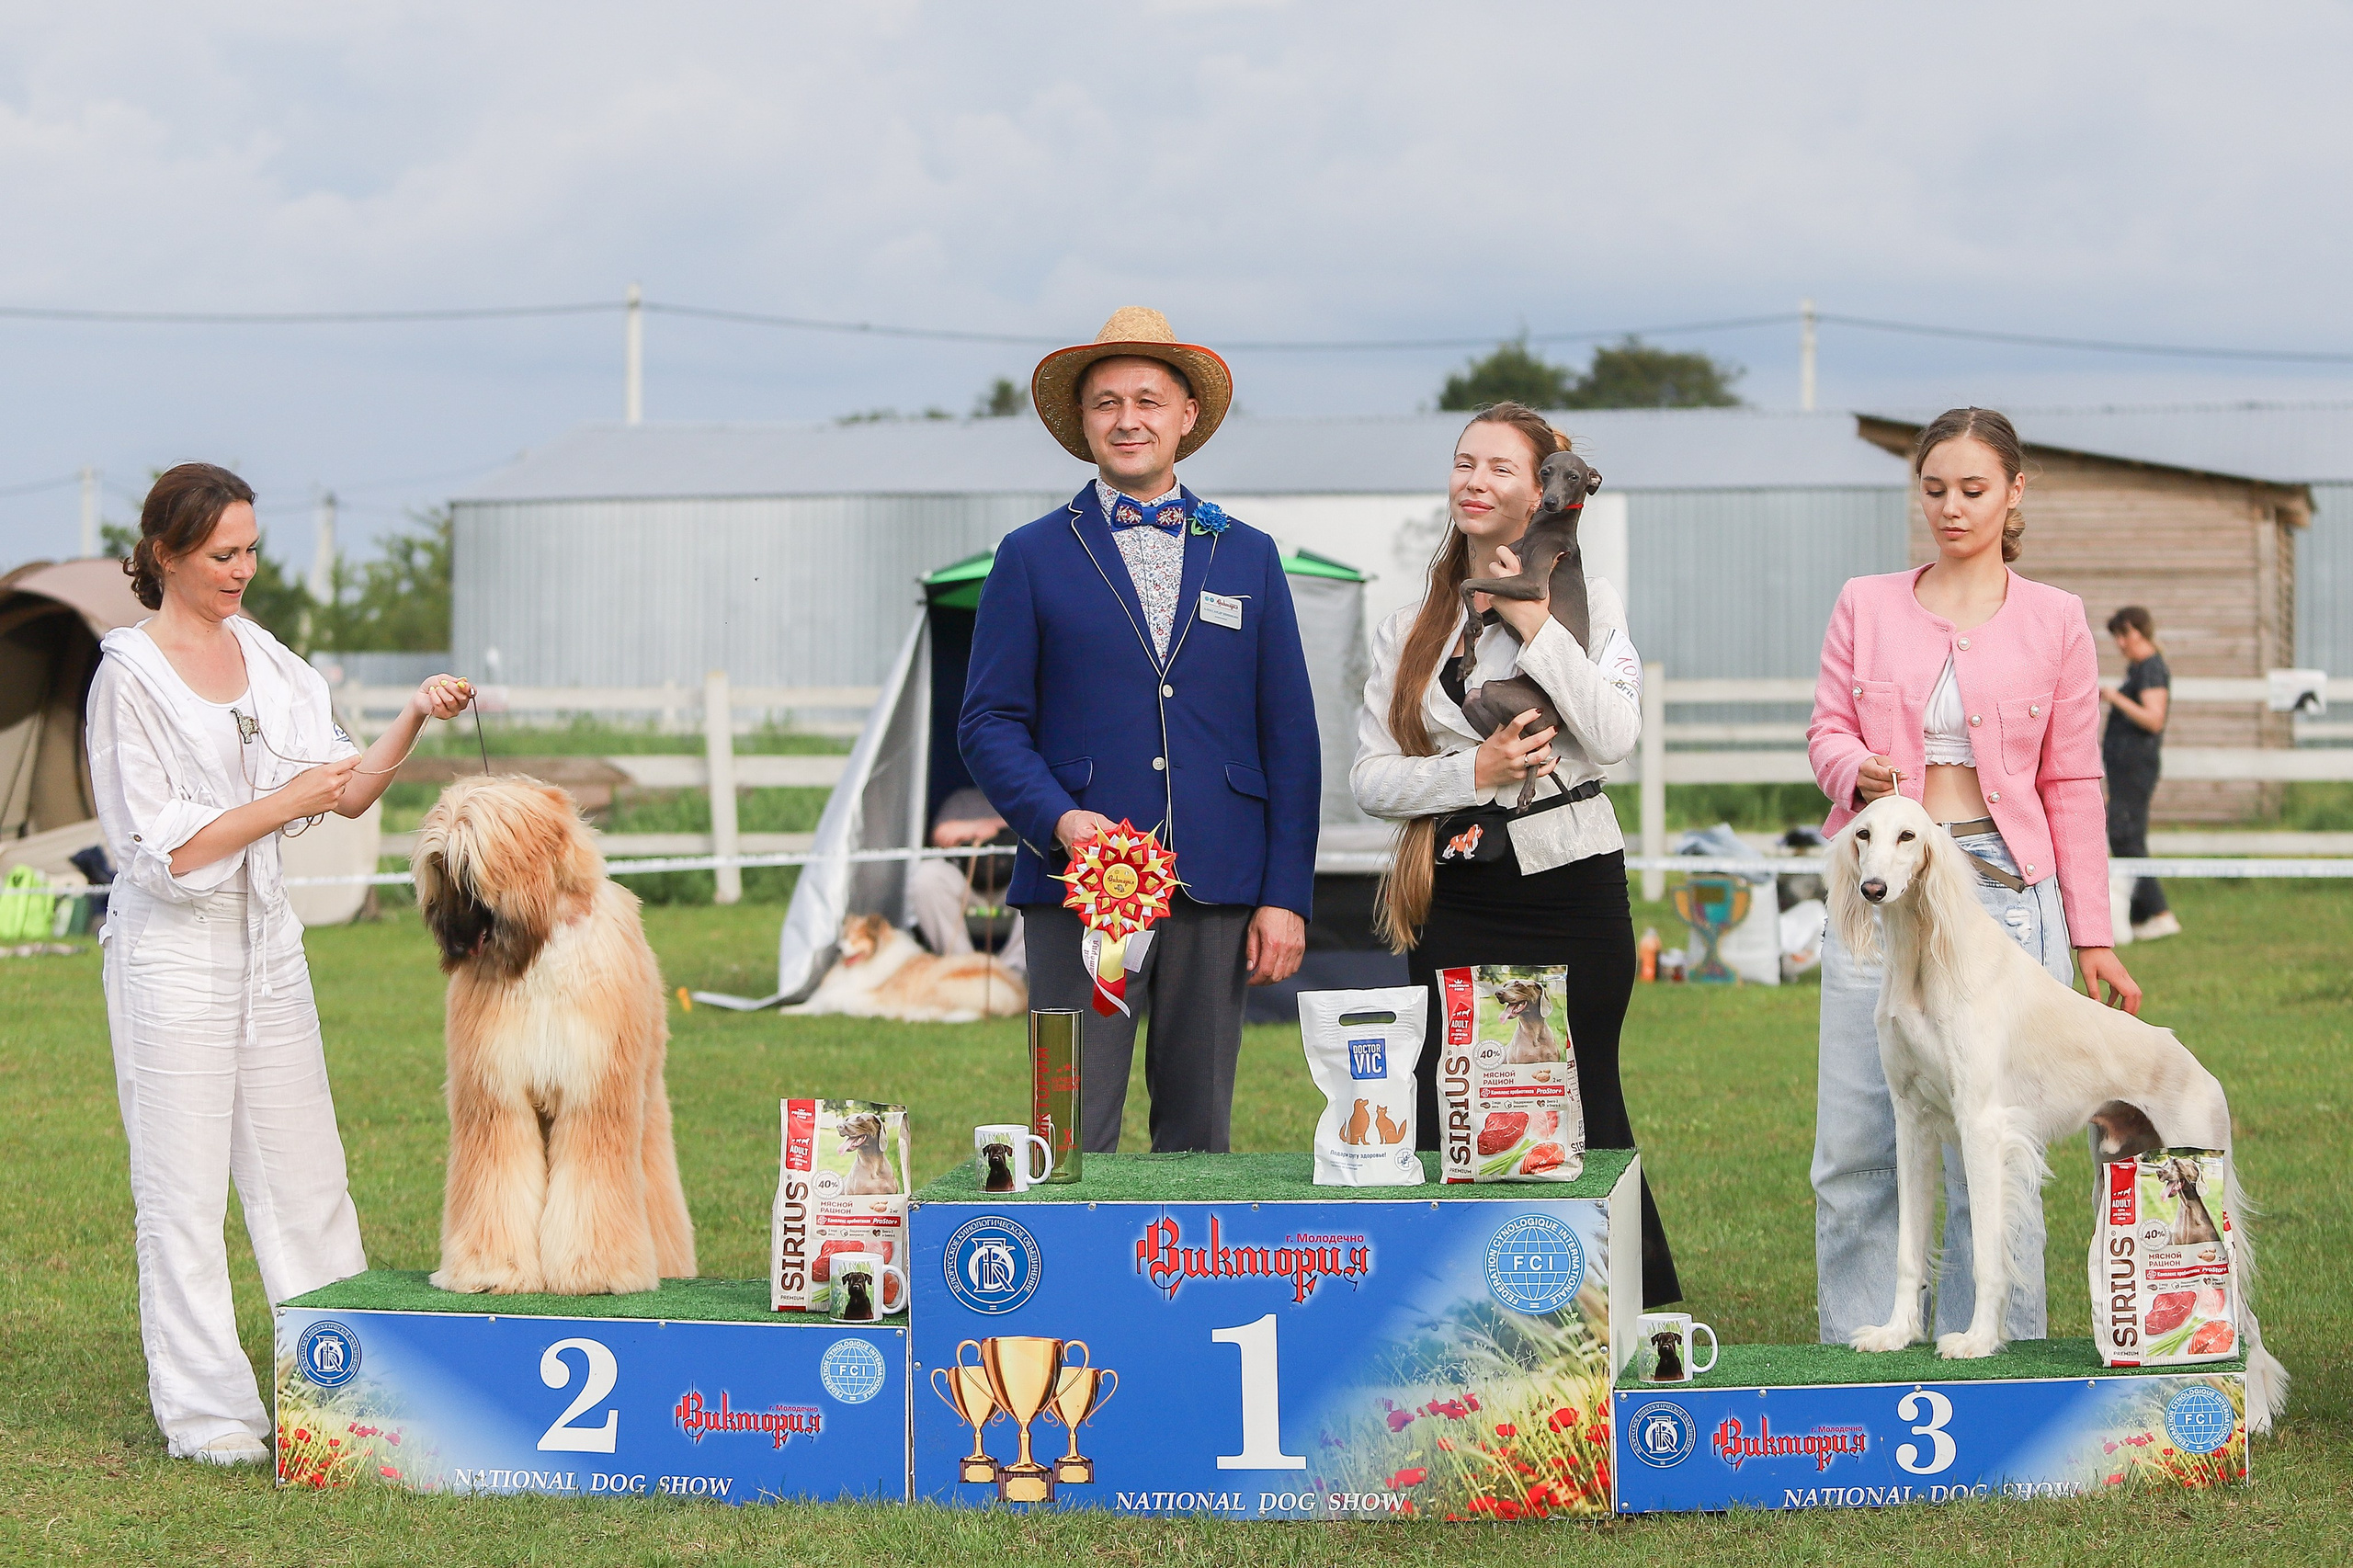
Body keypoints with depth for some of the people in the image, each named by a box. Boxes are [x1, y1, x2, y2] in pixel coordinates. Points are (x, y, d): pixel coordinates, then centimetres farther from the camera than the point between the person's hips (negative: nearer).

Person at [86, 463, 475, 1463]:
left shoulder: (265, 657, 8)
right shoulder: (131, 675, -11)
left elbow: (350, 791, 12)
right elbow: (160, 849, -15)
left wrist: (415, 717, -3)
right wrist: (285, 803, -17)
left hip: (266, 939, 7)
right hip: (173, 944, -6)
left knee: (302, 1166, 11)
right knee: (183, 1183, -1)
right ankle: (203, 1409, 6)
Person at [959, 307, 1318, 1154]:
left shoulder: (1249, 557, 14)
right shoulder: (1032, 558, 8)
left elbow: (1290, 739, 11)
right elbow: (989, 723, 4)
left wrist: (1286, 896, 2)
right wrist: (1058, 819, -15)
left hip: (1216, 892, 2)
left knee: (1200, 1138, 5)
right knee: (1072, 1142, -6)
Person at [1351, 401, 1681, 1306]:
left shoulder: (1587, 603, 4)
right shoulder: (1411, 628, 12)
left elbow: (1615, 736, -12)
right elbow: (1368, 779, 5)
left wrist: (1533, 624, -12)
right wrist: (1473, 772, -11)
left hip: (1569, 891, -3)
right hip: (1459, 901, 3)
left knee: (1582, 1112, 1)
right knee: (1449, 1121, -1)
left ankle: (1647, 1321, 11)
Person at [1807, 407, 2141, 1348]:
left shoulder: (2054, 622, 7)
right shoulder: (1865, 607, 10)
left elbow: (2072, 785, 7)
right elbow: (1827, 729, 10)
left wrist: (2092, 937, 4)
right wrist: (1858, 770, -15)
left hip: (2005, 890, -1)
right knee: (1854, 1147, -1)